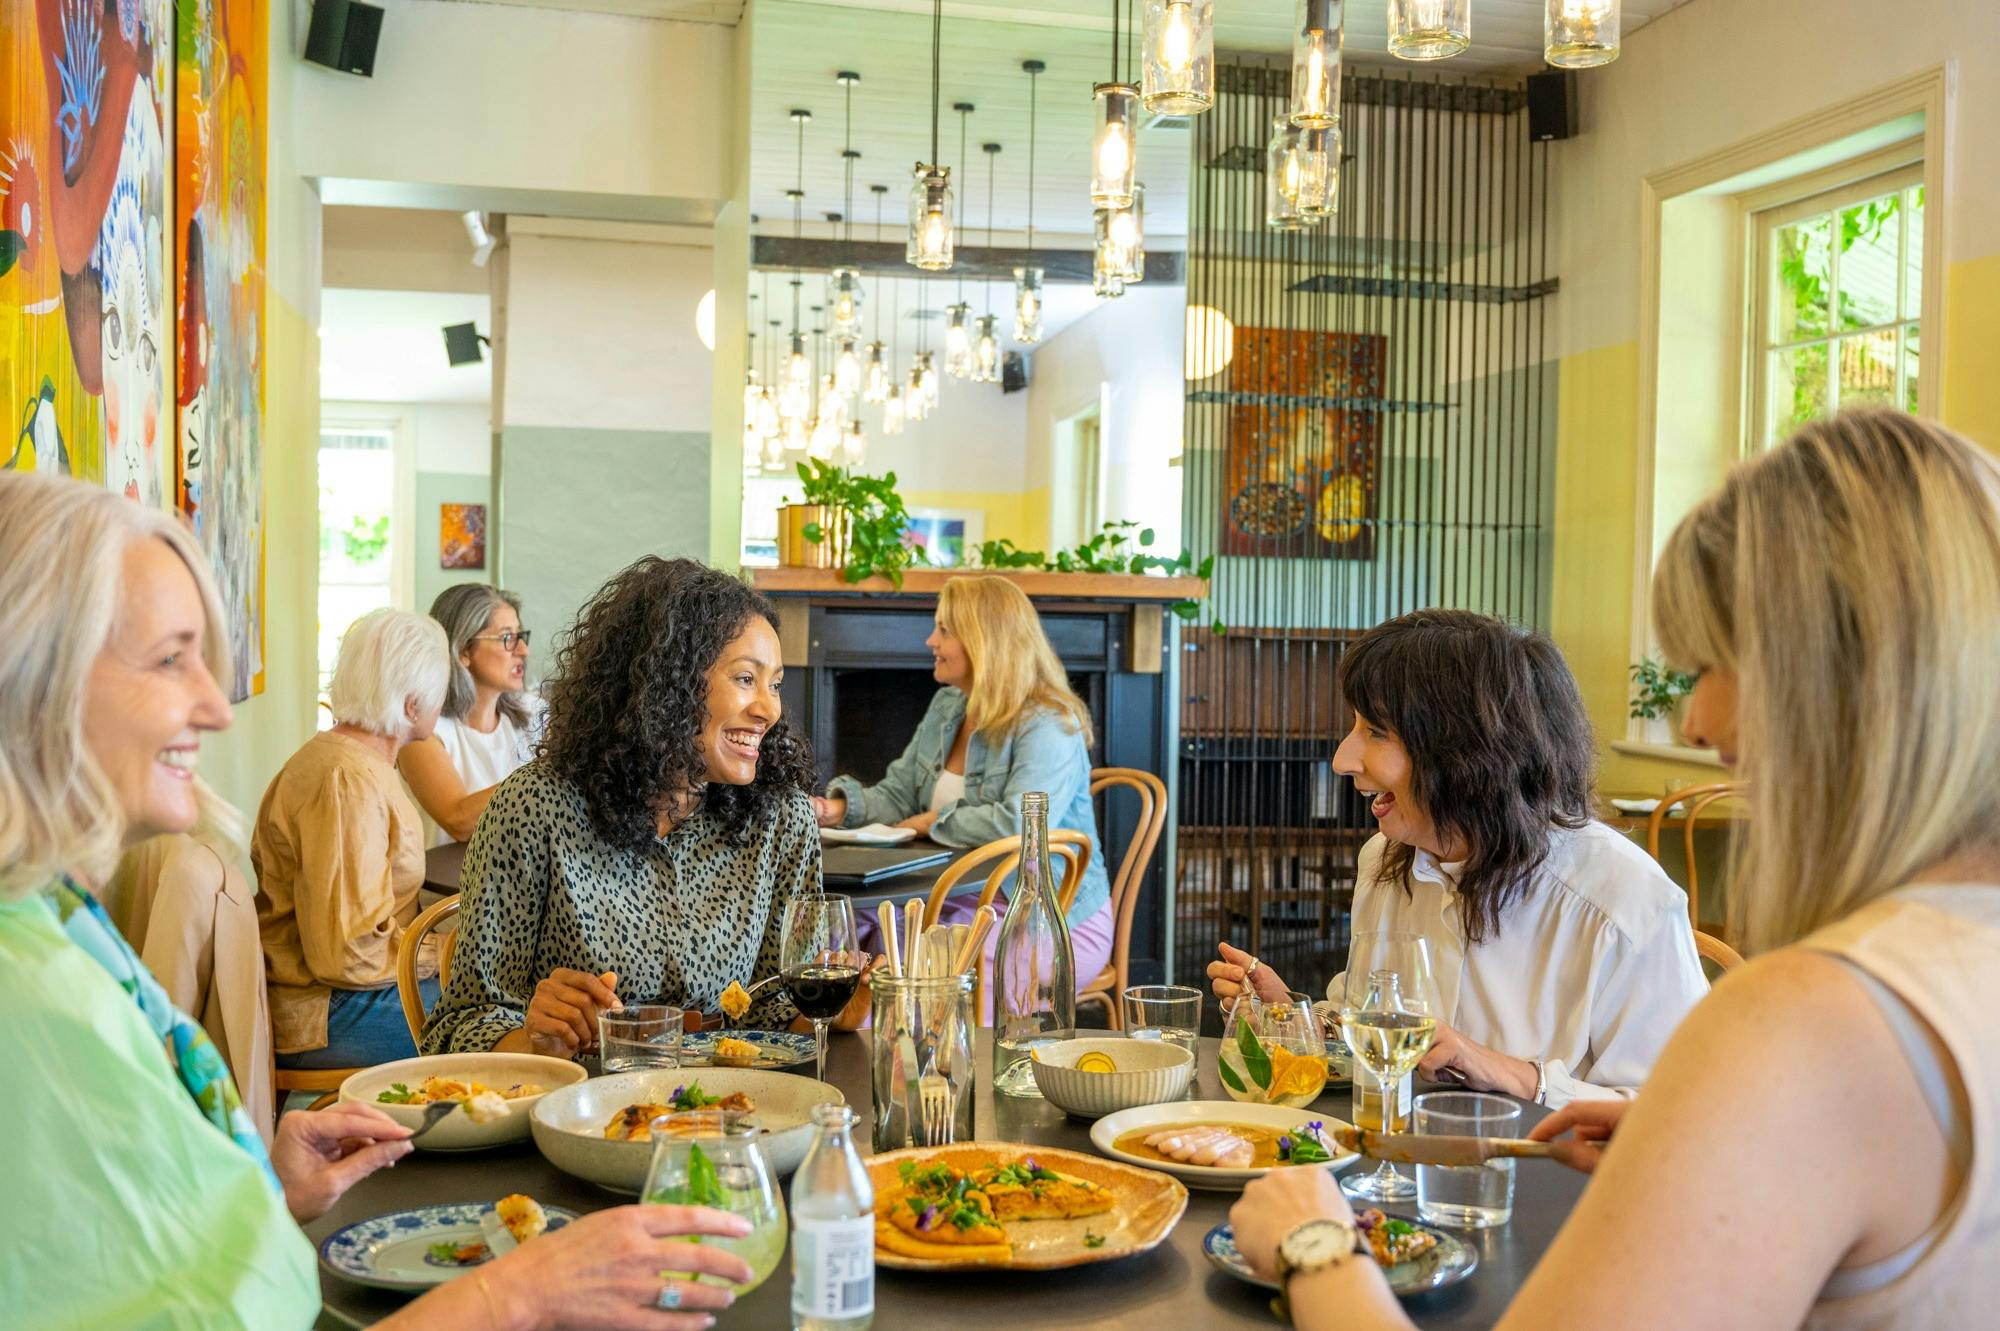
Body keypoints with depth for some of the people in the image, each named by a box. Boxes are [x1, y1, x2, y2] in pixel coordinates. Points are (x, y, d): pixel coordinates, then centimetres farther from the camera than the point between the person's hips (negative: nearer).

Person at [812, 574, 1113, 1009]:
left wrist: (934, 823, -18)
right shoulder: (946, 707, 12)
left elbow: (1020, 826, -32)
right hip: (960, 900, 8)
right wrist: (840, 806, -8)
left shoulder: (1047, 726, -16)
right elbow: (897, 795, 13)